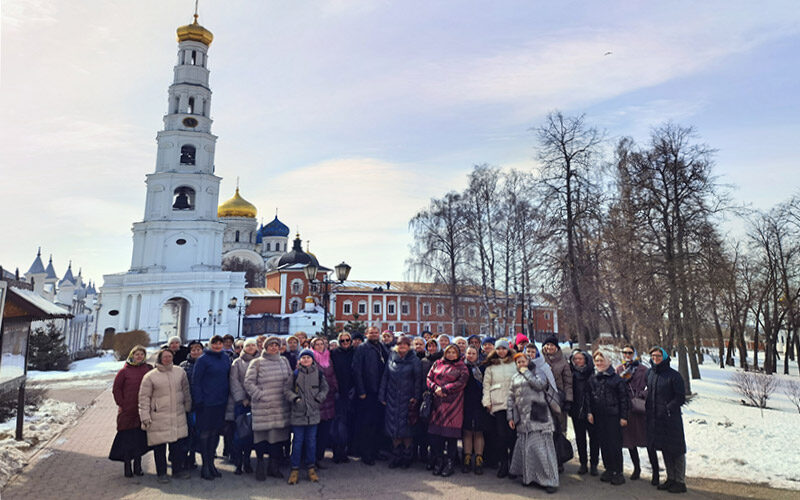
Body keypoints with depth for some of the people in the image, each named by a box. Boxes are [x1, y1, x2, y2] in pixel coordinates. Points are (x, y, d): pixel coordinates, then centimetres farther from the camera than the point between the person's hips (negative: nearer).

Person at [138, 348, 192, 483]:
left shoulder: (180, 372, 6)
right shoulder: (150, 376, -4)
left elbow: (186, 391, 15)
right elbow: (144, 398, -3)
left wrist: (188, 407, 16)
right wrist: (145, 418, -6)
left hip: (178, 415, 3)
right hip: (158, 417, -3)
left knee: (178, 443, 8)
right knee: (159, 446, 4)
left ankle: (178, 469, 23)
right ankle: (161, 473, 19)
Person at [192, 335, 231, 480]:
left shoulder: (226, 358, 9)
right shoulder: (203, 359, -8)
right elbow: (195, 381, -9)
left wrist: (228, 395, 10)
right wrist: (198, 400, -13)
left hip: (221, 401, 5)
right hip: (206, 403, -5)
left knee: (215, 432, 12)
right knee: (205, 433, 2)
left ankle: (211, 463, 23)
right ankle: (205, 466, 12)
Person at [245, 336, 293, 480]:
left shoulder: (284, 361, 13)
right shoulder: (257, 363, 0)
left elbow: (290, 380, 18)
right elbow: (248, 383, -3)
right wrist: (261, 396, -8)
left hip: (281, 406, 4)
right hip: (262, 407, -3)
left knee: (278, 435, 6)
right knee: (261, 435, 0)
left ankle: (273, 466, 21)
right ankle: (260, 467, 16)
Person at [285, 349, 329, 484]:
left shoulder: (318, 373, 4)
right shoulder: (295, 374, 0)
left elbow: (325, 388, 13)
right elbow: (287, 389, 3)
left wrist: (319, 398, -2)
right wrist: (294, 398, -11)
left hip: (313, 412, 2)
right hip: (298, 412, -2)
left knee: (311, 441, 8)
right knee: (297, 441, 4)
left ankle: (310, 468, 20)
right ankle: (295, 469, 14)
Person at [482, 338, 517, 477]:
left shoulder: (514, 364, 9)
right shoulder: (491, 366, 12)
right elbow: (486, 384, 11)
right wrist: (487, 402, 4)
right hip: (497, 403, 1)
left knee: (512, 433, -4)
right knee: (501, 434, -2)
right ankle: (503, 463, 9)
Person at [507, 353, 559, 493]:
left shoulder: (537, 373, 4)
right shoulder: (515, 378, 16)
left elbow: (539, 384, -17)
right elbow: (511, 398, 16)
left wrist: (526, 372, -8)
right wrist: (510, 416, 10)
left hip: (537, 416, -4)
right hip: (522, 418, 5)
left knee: (541, 447, -7)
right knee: (525, 448, 5)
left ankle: (550, 480, 0)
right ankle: (530, 477, 17)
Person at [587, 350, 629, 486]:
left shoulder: (615, 378, -3)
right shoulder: (592, 379, 9)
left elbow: (623, 398, -2)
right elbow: (589, 397, 13)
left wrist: (623, 416, -6)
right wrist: (589, 412, 3)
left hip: (613, 416, -4)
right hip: (598, 417, 4)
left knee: (615, 444, -3)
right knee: (603, 444, 9)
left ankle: (618, 472, 7)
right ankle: (608, 469, 21)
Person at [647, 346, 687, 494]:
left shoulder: (673, 375, -10)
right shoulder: (649, 373, 7)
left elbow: (681, 397, -10)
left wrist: (668, 408, -15)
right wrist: (648, 409, 11)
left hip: (671, 419, -6)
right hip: (655, 419, 6)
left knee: (676, 450, 2)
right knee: (664, 449, 14)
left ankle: (680, 482, 11)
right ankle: (670, 478, 26)